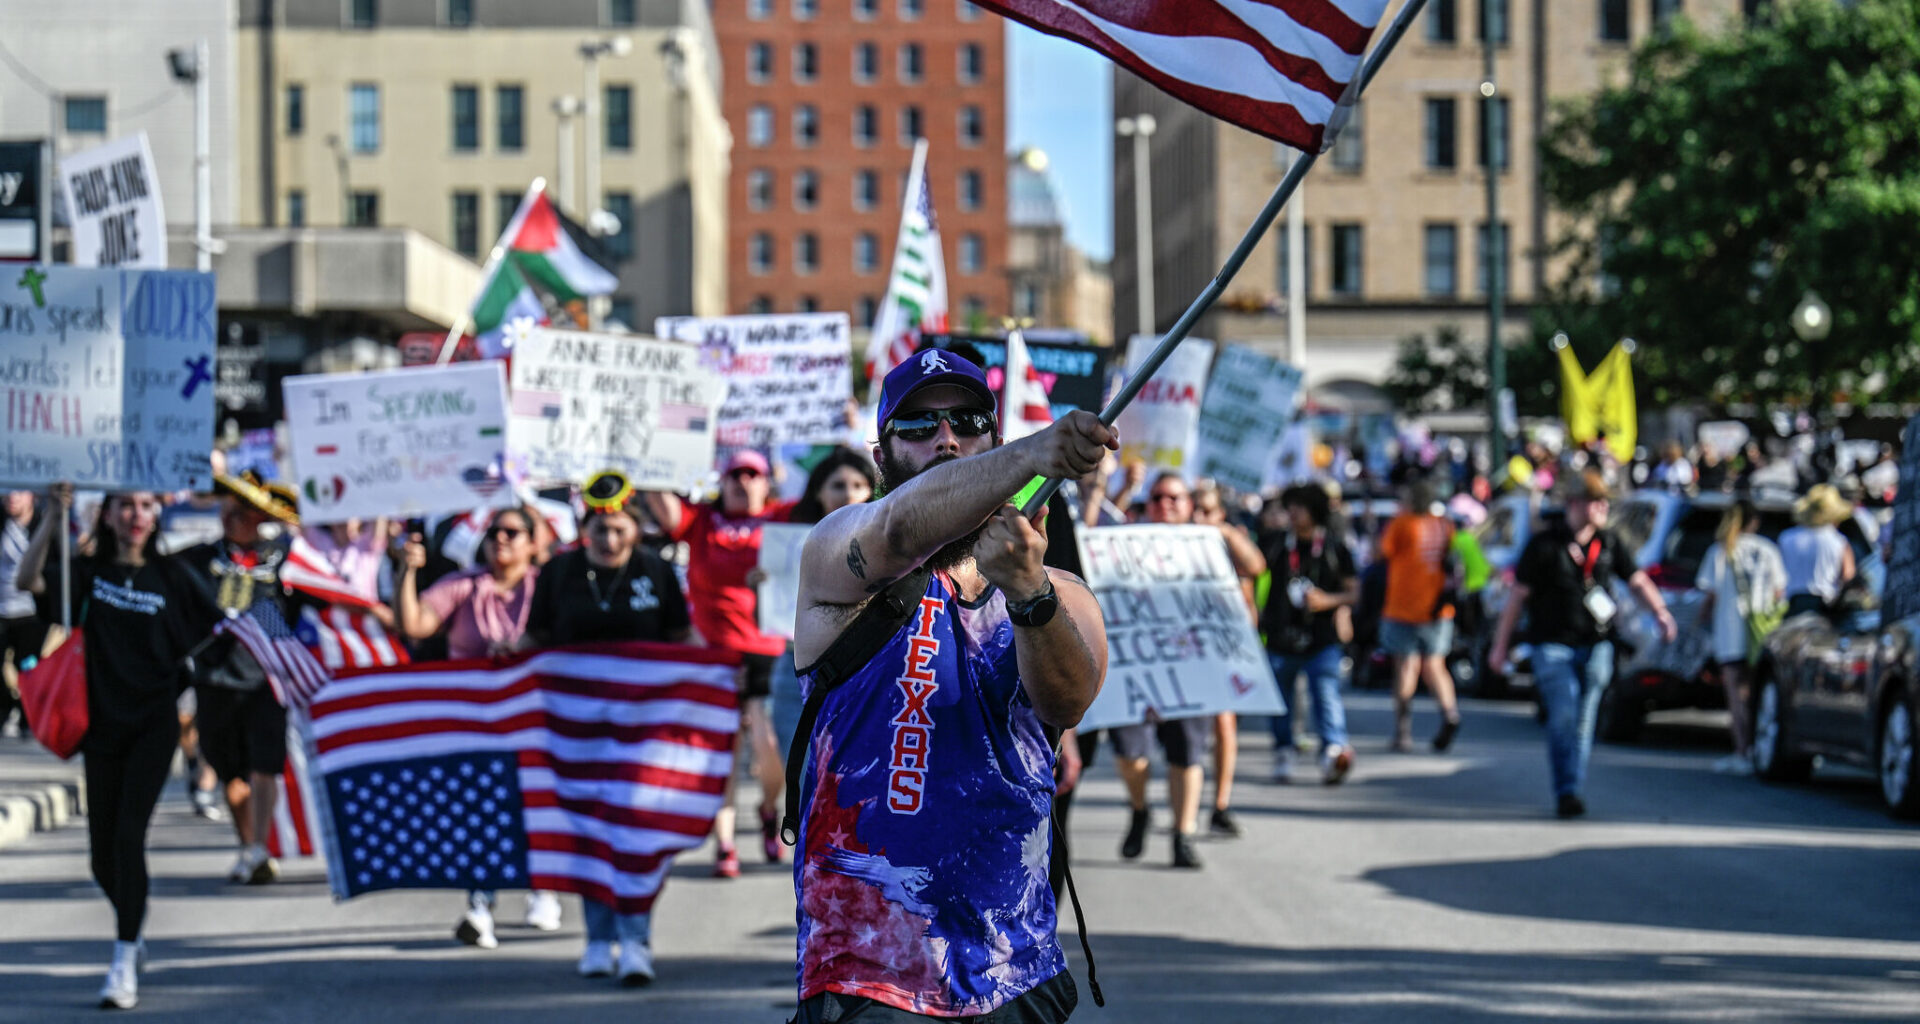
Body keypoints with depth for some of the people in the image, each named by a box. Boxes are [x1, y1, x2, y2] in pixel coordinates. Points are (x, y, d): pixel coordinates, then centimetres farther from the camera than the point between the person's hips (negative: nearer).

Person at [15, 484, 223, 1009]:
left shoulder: (170, 576, 4)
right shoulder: (88, 571, 5)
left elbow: (218, 629, 9)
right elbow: (28, 579, -12)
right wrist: (55, 515, -19)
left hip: (153, 724, -2)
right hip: (102, 724, 2)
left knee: (129, 832, -17)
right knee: (103, 853, 6)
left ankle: (125, 965, -19)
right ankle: (134, 927, 36)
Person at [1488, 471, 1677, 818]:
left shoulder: (1609, 544, 8)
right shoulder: (1545, 545, -3)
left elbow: (1637, 581, 11)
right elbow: (1518, 595, 0)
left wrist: (1661, 614, -7)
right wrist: (1500, 646, 0)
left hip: (1595, 646, 4)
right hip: (1552, 646, -4)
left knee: (1583, 722, 4)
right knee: (1563, 715, -15)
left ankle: (1572, 791, 12)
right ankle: (1565, 792, -13)